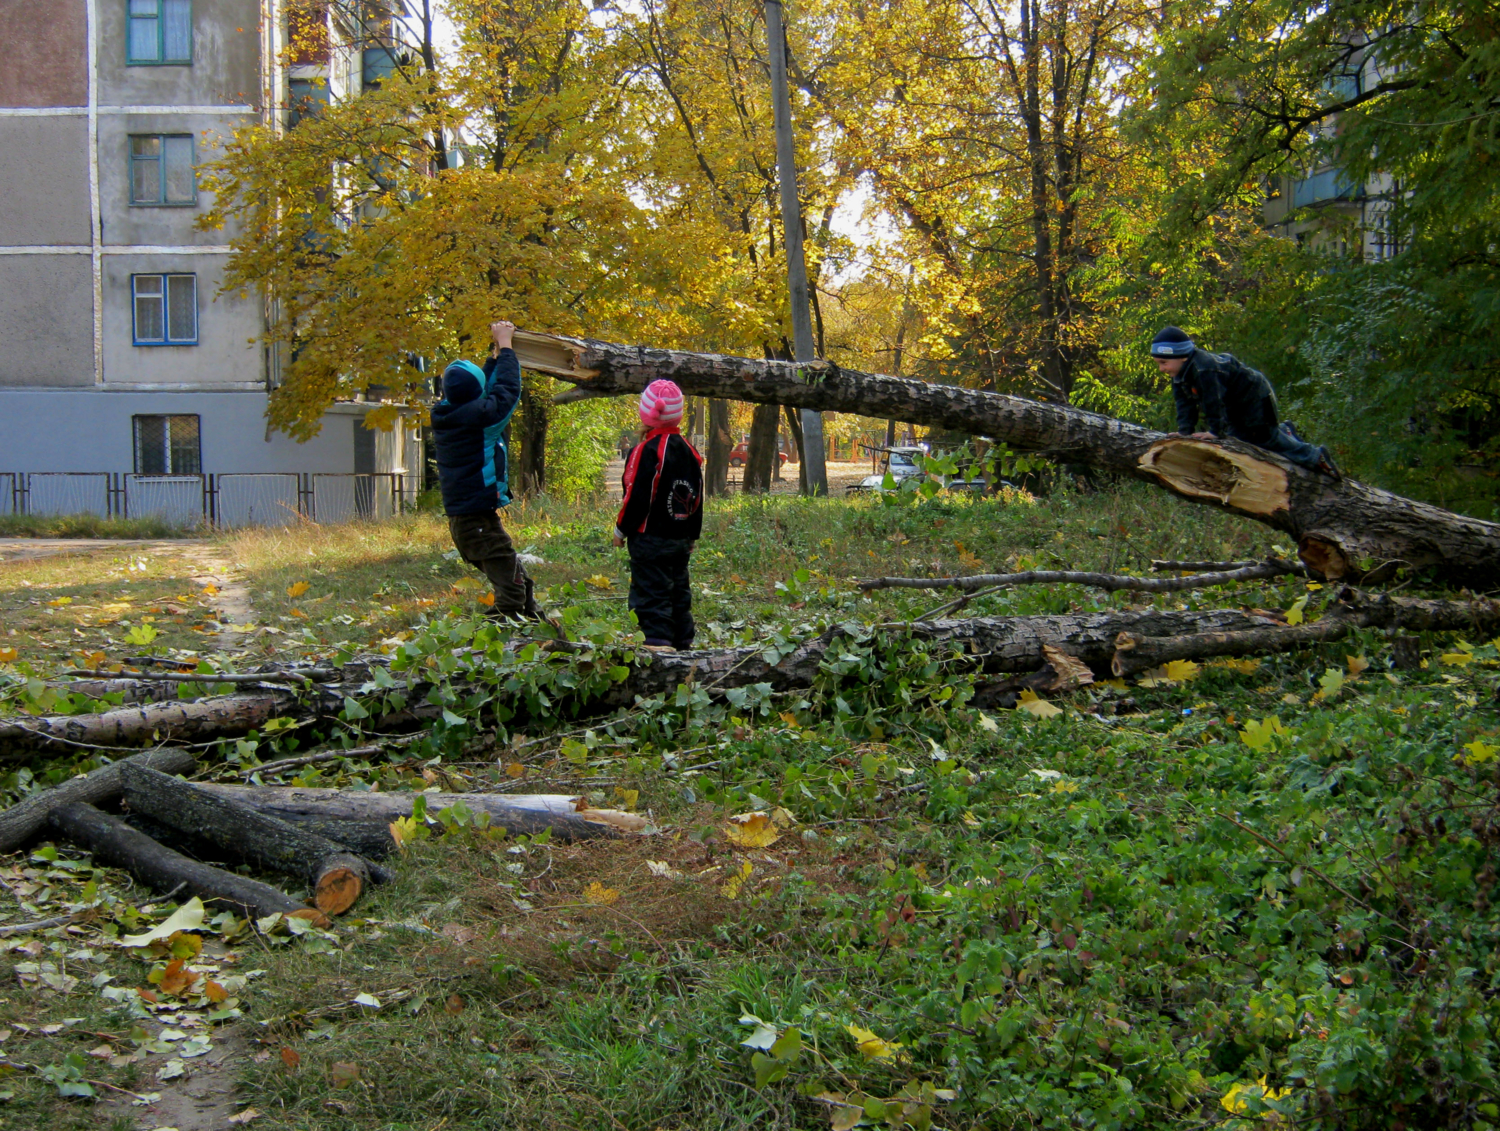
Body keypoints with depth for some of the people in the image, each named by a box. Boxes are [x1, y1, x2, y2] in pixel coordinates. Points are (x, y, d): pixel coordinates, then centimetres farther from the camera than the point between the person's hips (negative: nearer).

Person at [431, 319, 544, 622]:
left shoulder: (444, 415, 6)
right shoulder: (477, 416, -18)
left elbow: (483, 391, 23)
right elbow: (508, 389, -6)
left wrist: (496, 353, 26)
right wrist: (504, 347, 7)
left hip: (461, 518, 9)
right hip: (480, 520, -9)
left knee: (521, 583, 20)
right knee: (511, 590, -9)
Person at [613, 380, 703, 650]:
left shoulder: (647, 450, -15)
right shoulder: (688, 450, 9)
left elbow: (637, 496, -16)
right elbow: (697, 498, 15)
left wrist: (621, 529, -4)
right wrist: (692, 535, 23)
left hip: (650, 537, -8)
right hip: (680, 540, 8)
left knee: (651, 592, -5)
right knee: (678, 590, 15)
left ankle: (658, 640, -9)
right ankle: (683, 641, 20)